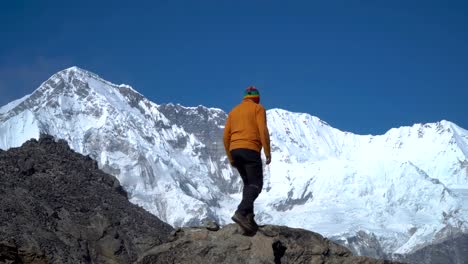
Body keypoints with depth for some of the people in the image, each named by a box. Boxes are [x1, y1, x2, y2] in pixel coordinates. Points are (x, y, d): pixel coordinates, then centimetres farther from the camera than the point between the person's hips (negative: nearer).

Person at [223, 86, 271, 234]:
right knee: (256, 184, -8)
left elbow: (226, 137, 15)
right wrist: (267, 152, -7)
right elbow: (263, 131, -10)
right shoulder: (258, 108, 5)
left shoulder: (234, 111, 21)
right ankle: (241, 212, -29)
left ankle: (248, 217, 0)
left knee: (248, 184, 15)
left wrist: (230, 157, 19)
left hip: (235, 150, 6)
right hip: (250, 150, -6)